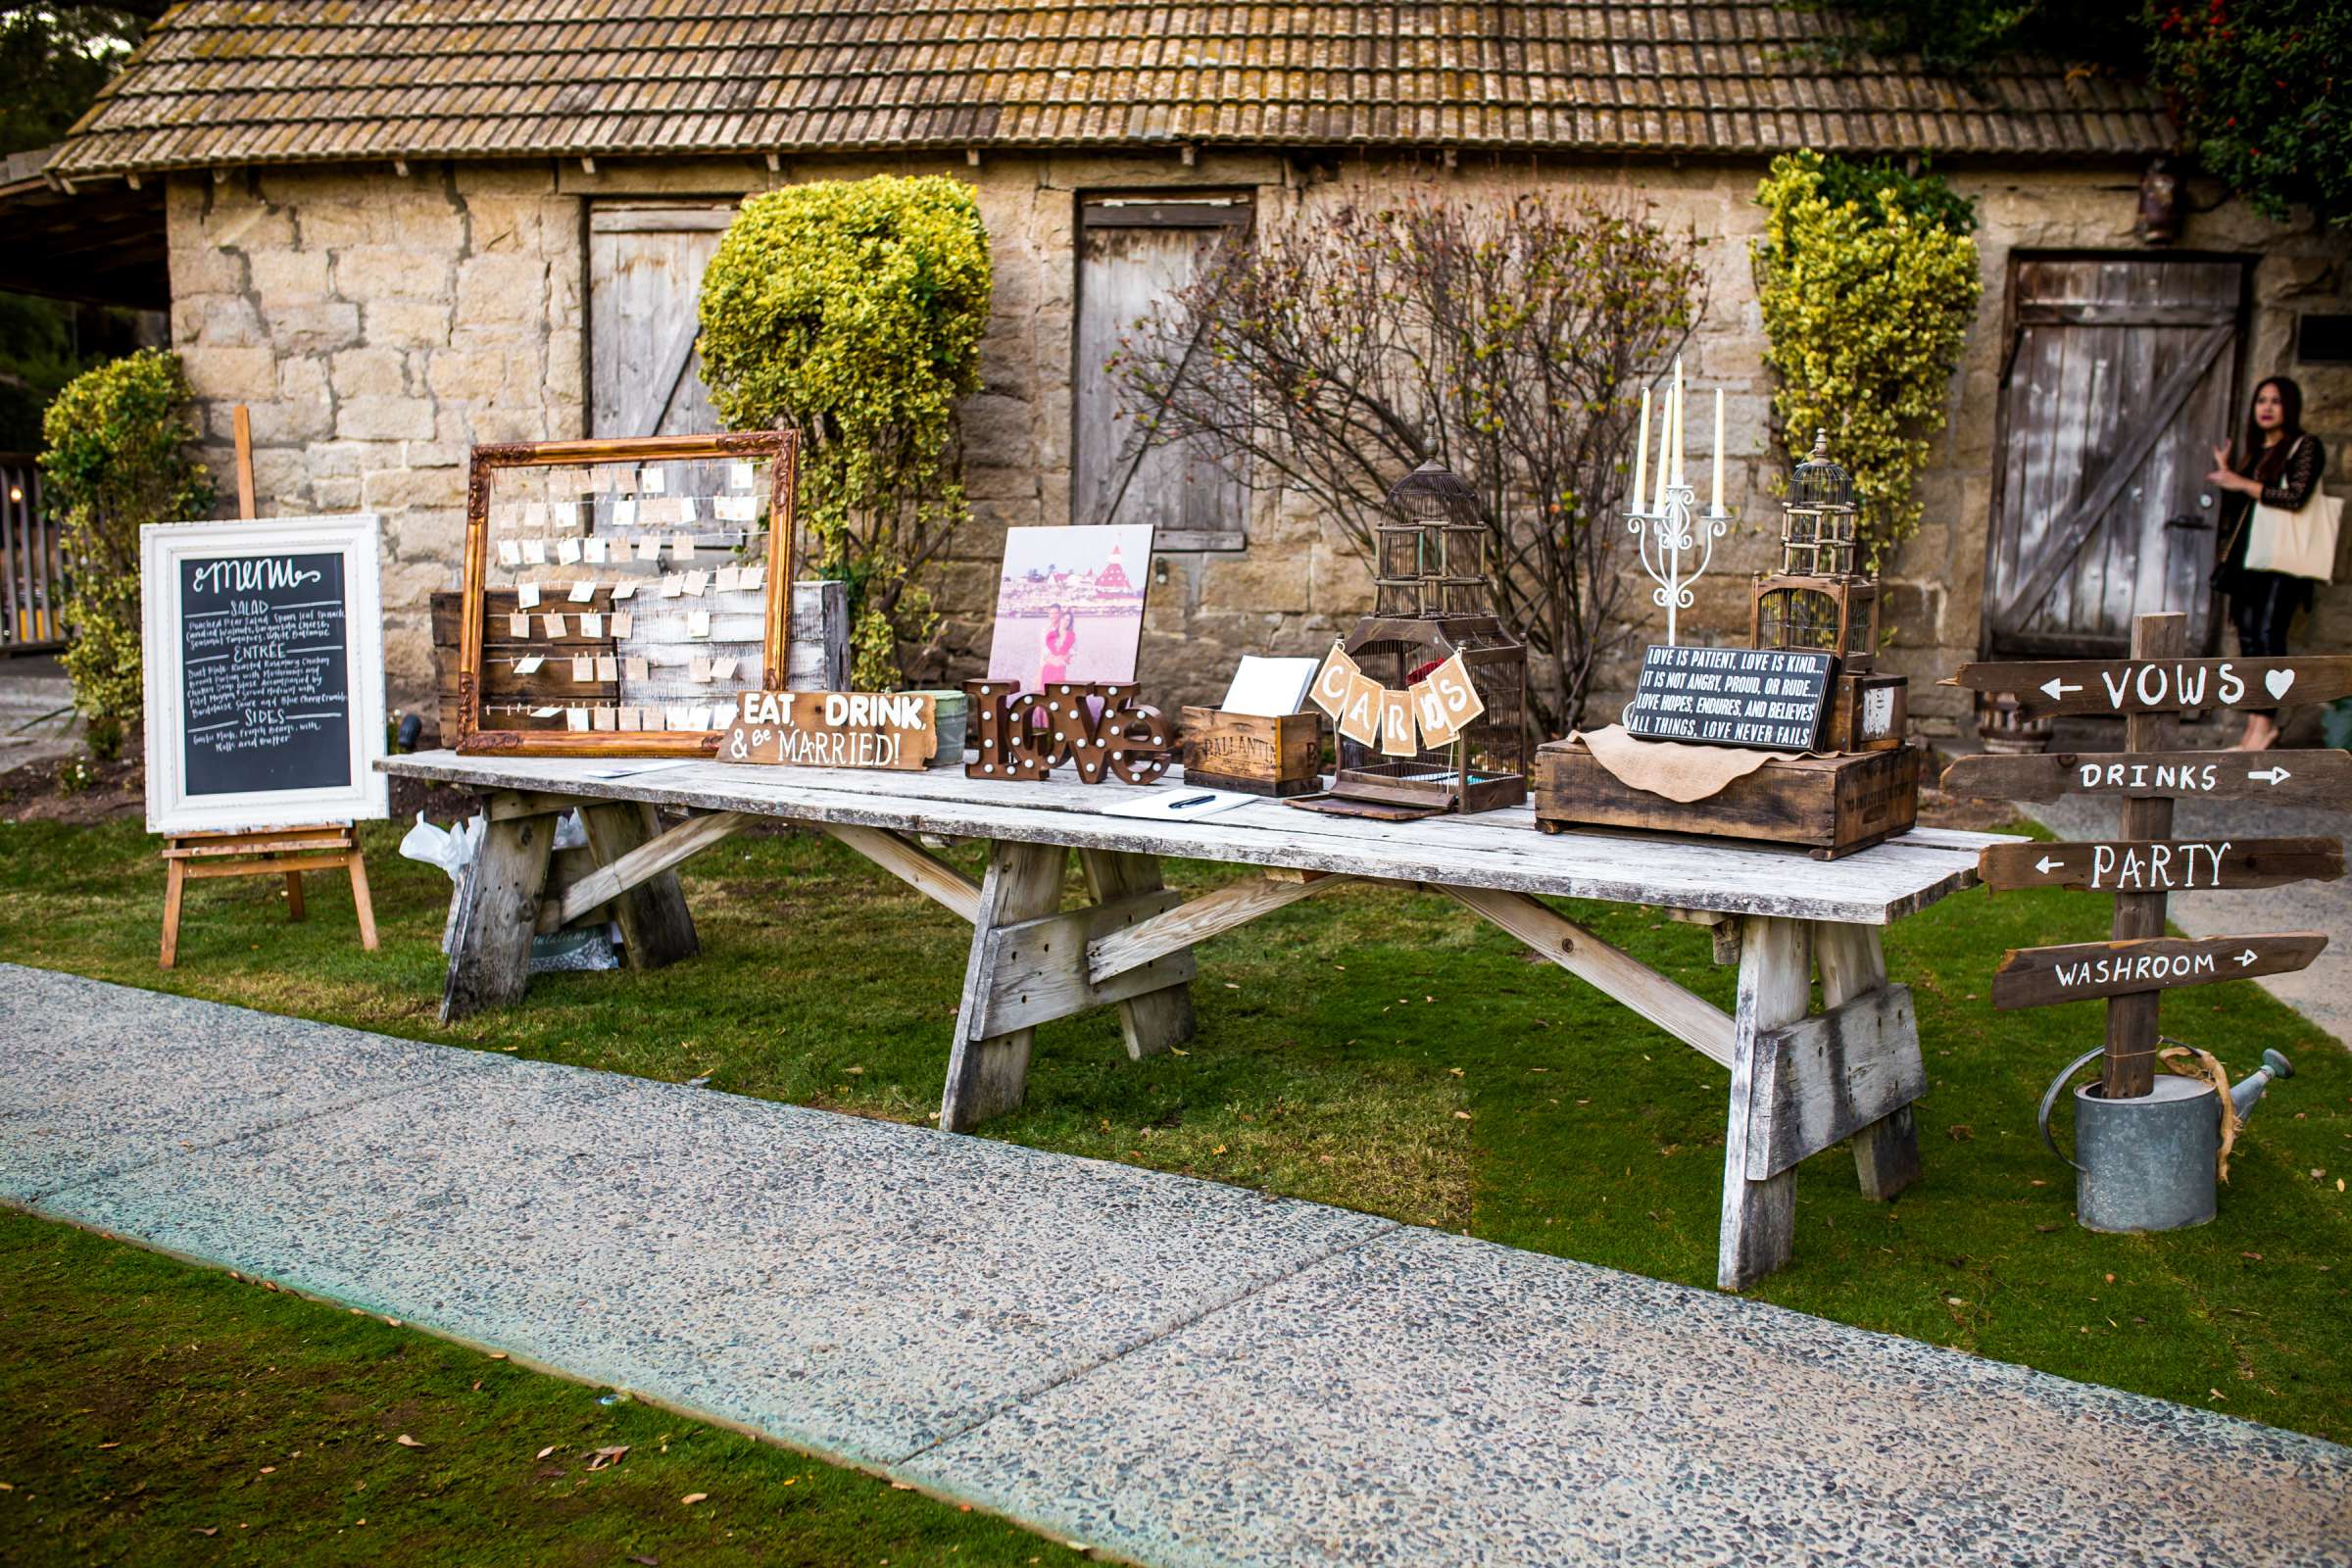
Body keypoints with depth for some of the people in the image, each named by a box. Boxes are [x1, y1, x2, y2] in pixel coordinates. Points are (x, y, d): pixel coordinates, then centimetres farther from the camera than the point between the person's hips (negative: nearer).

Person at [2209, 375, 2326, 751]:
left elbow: (2295, 497, -16)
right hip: (2247, 554, 7)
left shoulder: (2305, 446, -2)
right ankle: (2255, 726, 5)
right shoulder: (2251, 450, 19)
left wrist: (2242, 483, -12)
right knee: (2249, 636, 3)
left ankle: (2264, 723, -16)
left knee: (2268, 634, -15)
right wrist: (2225, 473, 6)